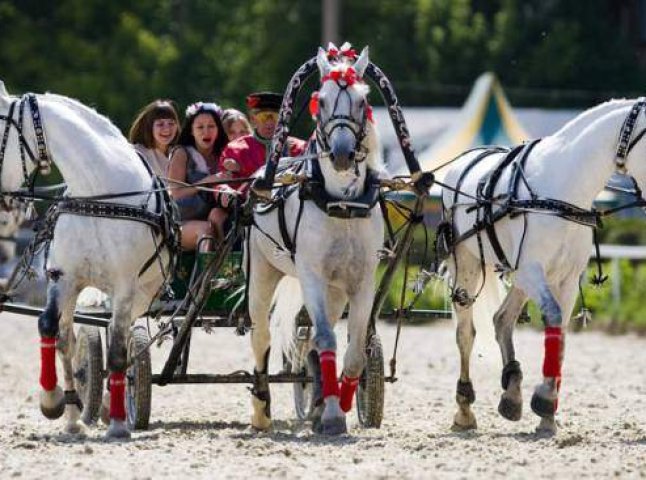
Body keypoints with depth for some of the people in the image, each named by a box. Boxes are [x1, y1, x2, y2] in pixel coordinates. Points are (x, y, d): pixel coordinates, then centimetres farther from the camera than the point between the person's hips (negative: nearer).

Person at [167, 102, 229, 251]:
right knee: (206, 229, -37)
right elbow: (175, 194, -4)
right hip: (182, 225, -4)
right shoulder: (182, 154, 6)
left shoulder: (220, 157, 19)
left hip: (211, 218, 4)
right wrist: (206, 182, -14)